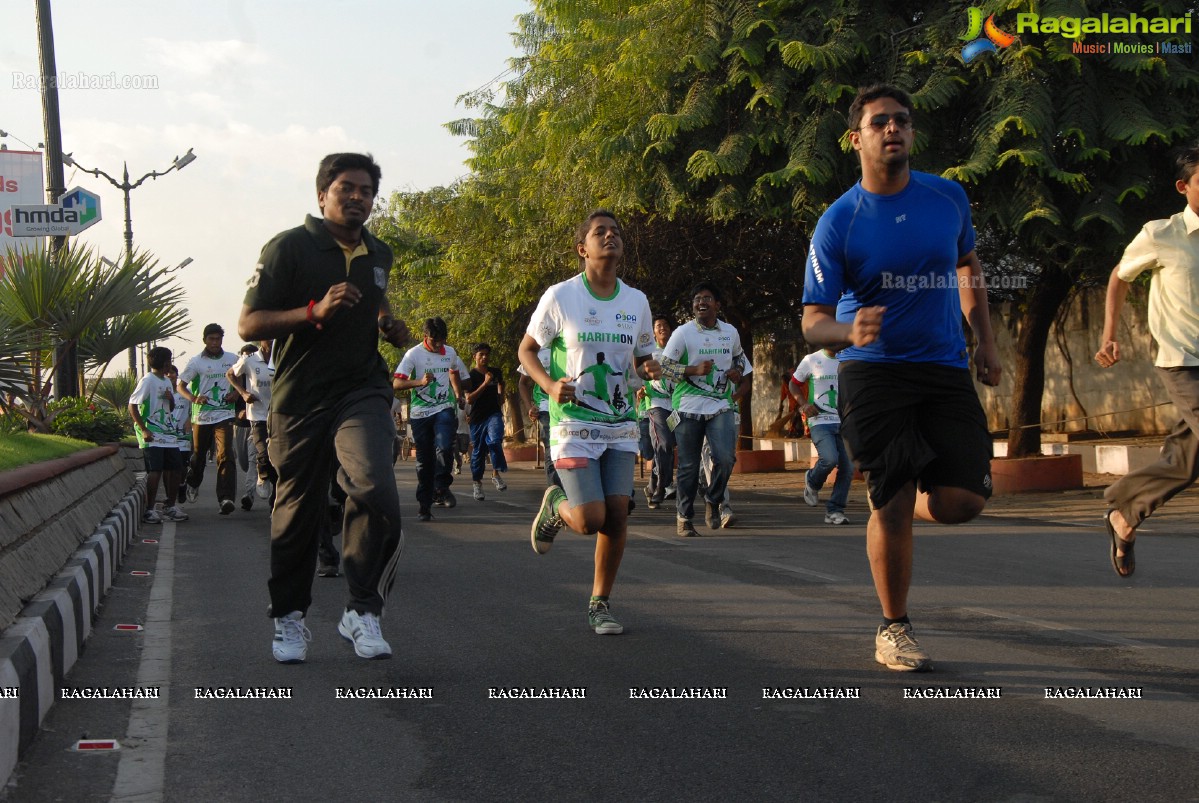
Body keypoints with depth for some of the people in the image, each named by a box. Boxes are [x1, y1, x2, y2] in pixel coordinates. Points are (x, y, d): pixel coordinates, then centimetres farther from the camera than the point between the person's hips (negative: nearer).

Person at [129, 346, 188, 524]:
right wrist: (143, 429, -19)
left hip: (168, 434, 8)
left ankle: (170, 506, 21)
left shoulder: (167, 381, 16)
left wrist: (171, 399, 2)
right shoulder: (147, 380, -9)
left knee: (175, 468, 8)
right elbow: (132, 405, -13)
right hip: (152, 436, -8)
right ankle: (149, 510, -5)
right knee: (155, 471, -12)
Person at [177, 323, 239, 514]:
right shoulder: (196, 362, -1)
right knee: (198, 455, 14)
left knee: (225, 455, -16)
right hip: (202, 415, 0)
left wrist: (236, 394, -1)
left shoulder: (232, 359, 6)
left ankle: (226, 498, -23)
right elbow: (180, 386, 0)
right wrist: (194, 398, -20)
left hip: (224, 414, 0)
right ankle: (193, 484, 45)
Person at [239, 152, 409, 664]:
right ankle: (289, 619, 27)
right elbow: (249, 325, -9)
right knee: (297, 515, 7)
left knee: (376, 493, -23)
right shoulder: (289, 247, -4)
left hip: (362, 394, 3)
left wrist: (391, 326, 12)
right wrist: (317, 310, -22)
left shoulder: (378, 254, 14)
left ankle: (363, 612, -10)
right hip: (299, 400, -2)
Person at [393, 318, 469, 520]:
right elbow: (396, 384, -13)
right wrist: (419, 382, -27)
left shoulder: (450, 353, 9)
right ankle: (424, 504, 10)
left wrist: (458, 394, 25)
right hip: (420, 412, -2)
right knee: (424, 459, 2)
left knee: (444, 447, -23)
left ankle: (442, 487, -4)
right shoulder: (414, 354, -5)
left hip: (444, 409, 2)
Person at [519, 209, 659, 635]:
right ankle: (555, 504, 24)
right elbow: (527, 349, 3)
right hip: (574, 423, -4)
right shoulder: (560, 297, -6)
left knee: (617, 514, -3)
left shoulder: (636, 301, 7)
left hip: (620, 425, 4)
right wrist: (550, 385, -16)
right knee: (591, 520, -12)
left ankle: (600, 603, 14)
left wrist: (649, 369, -6)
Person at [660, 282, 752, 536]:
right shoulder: (683, 333, -3)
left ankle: (713, 501, 10)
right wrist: (694, 370, -17)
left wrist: (739, 373, 7)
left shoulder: (731, 332, 9)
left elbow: (739, 356, 28)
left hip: (721, 405, 2)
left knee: (726, 458, -15)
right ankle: (683, 516, 16)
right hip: (688, 407, -2)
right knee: (689, 465, 1)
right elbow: (664, 366, -5)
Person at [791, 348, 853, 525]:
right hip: (820, 422, -4)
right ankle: (812, 481, 8)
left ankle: (834, 510, 8)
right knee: (830, 459, -25)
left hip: (844, 422, 4)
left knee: (847, 468, -4)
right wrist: (804, 403, -6)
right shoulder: (811, 361, 0)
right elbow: (794, 384, 11)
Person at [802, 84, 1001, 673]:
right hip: (872, 372, -3)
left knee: (962, 501, -8)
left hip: (947, 370, 4)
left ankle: (893, 509, 28)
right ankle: (893, 629, 13)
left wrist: (985, 340, 16)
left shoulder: (949, 198, 3)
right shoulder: (837, 224, -9)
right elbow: (813, 322, -10)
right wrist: (849, 330, -32)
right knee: (892, 505, -7)